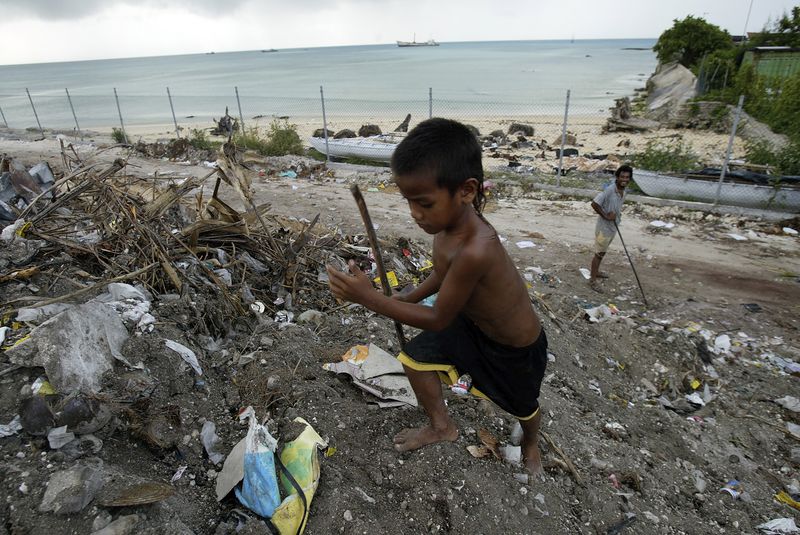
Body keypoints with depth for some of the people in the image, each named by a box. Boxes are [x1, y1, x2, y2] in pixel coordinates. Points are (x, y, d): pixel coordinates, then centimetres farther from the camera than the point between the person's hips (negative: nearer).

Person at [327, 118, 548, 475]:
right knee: (415, 357, 5)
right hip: (472, 323, 7)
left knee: (523, 406, 21)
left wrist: (369, 297, -30)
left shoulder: (475, 250, -43)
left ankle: (530, 445, 58)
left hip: (516, 346, -6)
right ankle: (441, 427, 30)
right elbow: (443, 274, 6)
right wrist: (408, 298, 1)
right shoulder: (448, 222, -17)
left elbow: (438, 319, -29)